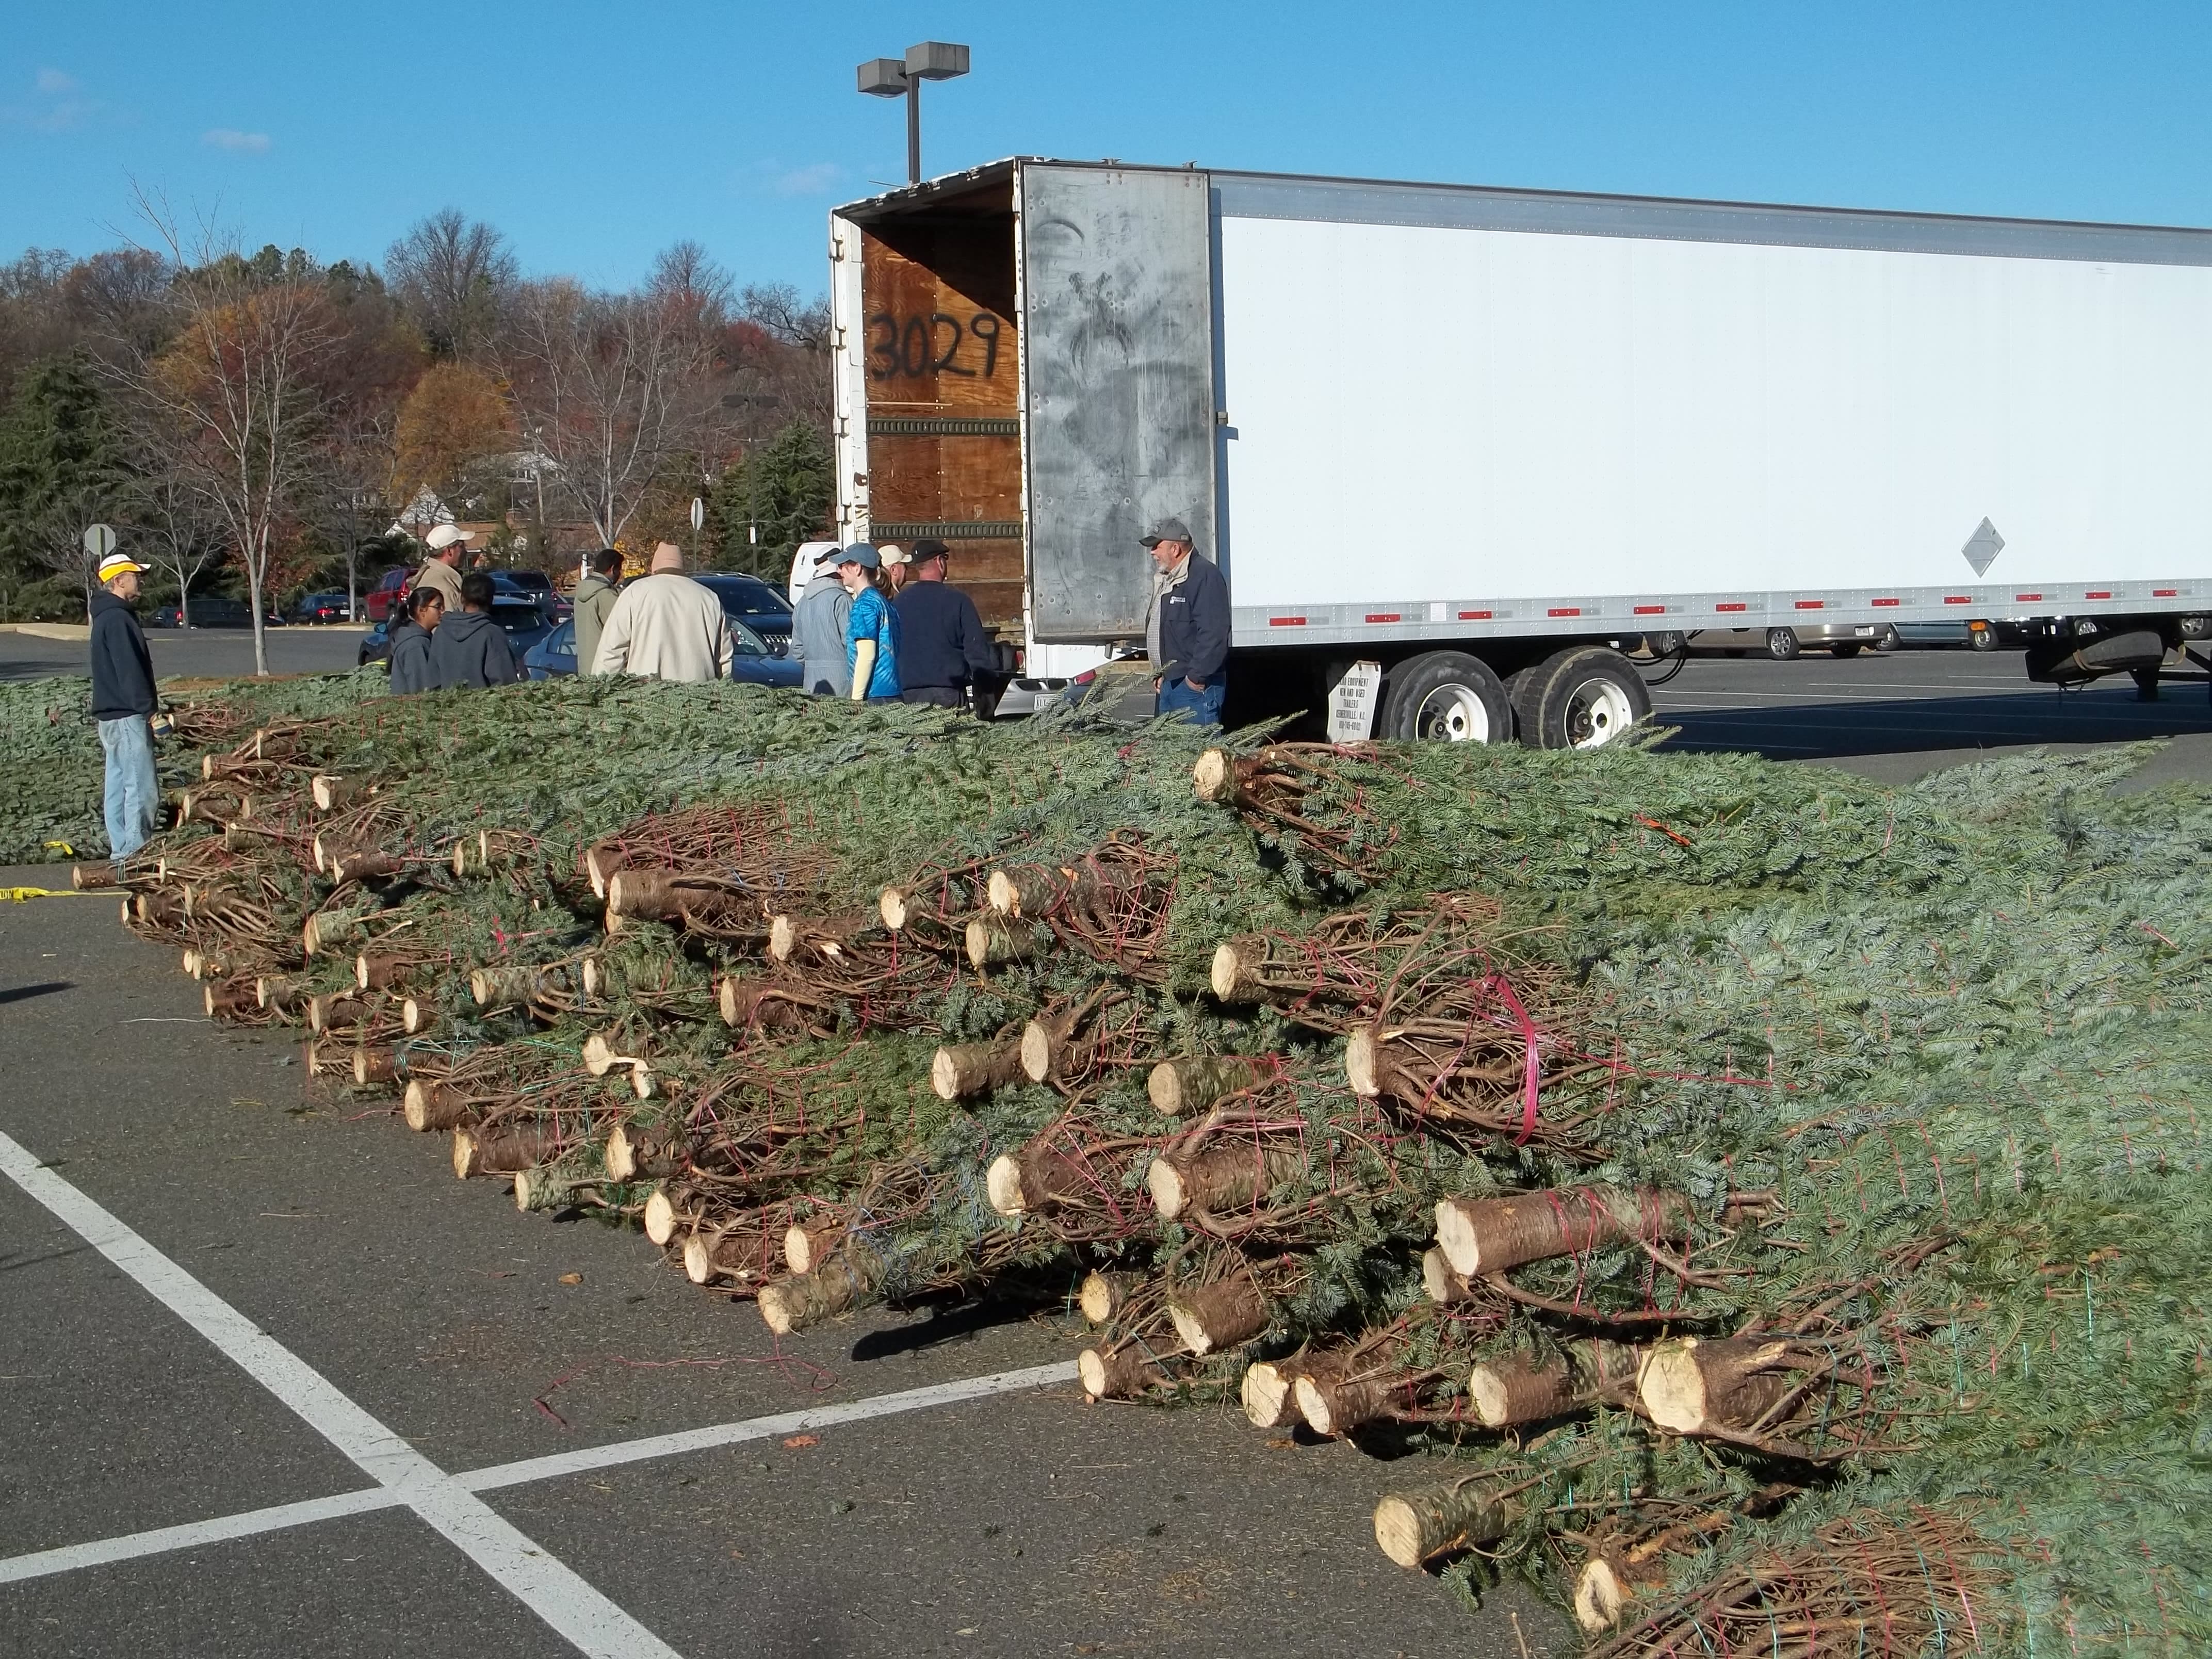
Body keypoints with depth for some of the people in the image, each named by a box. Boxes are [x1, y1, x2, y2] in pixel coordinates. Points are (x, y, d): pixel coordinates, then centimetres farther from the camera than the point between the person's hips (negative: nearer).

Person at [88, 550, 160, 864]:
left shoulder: (109, 616, 19)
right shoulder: (117, 619, -15)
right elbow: (129, 670, -22)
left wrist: (147, 708, 22)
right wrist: (149, 709, -22)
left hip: (113, 715, 11)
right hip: (127, 716, -11)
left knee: (120, 784, 13)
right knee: (142, 787, -11)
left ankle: (121, 851, 17)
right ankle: (135, 853, -12)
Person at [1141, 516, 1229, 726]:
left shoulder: (1205, 575, -14)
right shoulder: (1165, 580, 19)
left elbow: (1213, 632, -23)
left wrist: (1197, 676, -22)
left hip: (1195, 685, -10)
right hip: (1169, 684, 10)